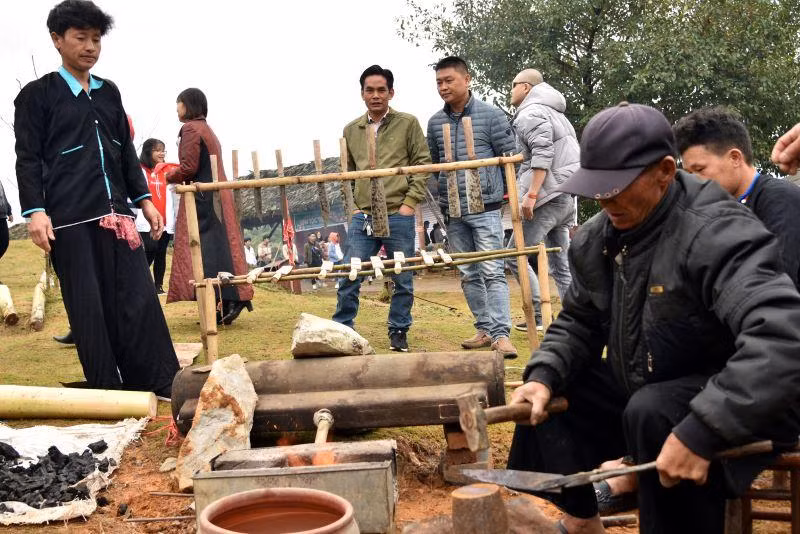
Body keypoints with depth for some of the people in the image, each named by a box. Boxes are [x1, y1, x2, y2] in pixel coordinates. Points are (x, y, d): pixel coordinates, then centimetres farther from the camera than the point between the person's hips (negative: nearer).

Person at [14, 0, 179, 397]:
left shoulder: (109, 92, 18)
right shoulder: (37, 94, 3)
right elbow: (28, 158, -2)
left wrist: (144, 199, 15)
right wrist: (35, 211, -13)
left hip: (116, 214, 4)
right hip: (70, 219, -4)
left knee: (139, 299, 0)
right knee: (89, 306, -2)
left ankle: (164, 385, 4)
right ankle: (107, 391, 7)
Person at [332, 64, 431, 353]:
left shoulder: (408, 123, 2)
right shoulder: (351, 130, 11)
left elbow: (422, 163, 0)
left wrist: (410, 201, -7)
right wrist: (351, 204, 7)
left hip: (398, 216, -2)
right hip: (362, 217, 3)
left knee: (403, 281, 5)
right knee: (348, 279, 2)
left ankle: (399, 332, 21)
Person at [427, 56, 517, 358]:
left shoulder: (491, 116, -4)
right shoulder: (435, 123, 8)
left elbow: (511, 157, 0)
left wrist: (510, 193, 0)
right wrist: (443, 197, 15)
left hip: (485, 208, -5)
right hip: (453, 212, 5)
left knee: (492, 272, -9)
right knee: (468, 275, 10)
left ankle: (501, 334, -9)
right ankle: (484, 329, 20)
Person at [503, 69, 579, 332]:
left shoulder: (530, 113, -6)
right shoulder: (555, 113, 25)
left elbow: (542, 154, -20)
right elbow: (575, 155, 24)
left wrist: (531, 194, -22)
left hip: (547, 198, -10)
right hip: (568, 198, 10)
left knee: (515, 256, -4)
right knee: (561, 264, 10)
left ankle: (540, 316, -5)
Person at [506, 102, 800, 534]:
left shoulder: (716, 233, -27)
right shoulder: (595, 240, -2)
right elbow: (578, 322, 11)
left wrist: (700, 433, -46)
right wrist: (544, 375, -10)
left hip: (741, 404, -8)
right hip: (641, 391, 8)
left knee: (655, 415, -35)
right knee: (545, 395, 0)